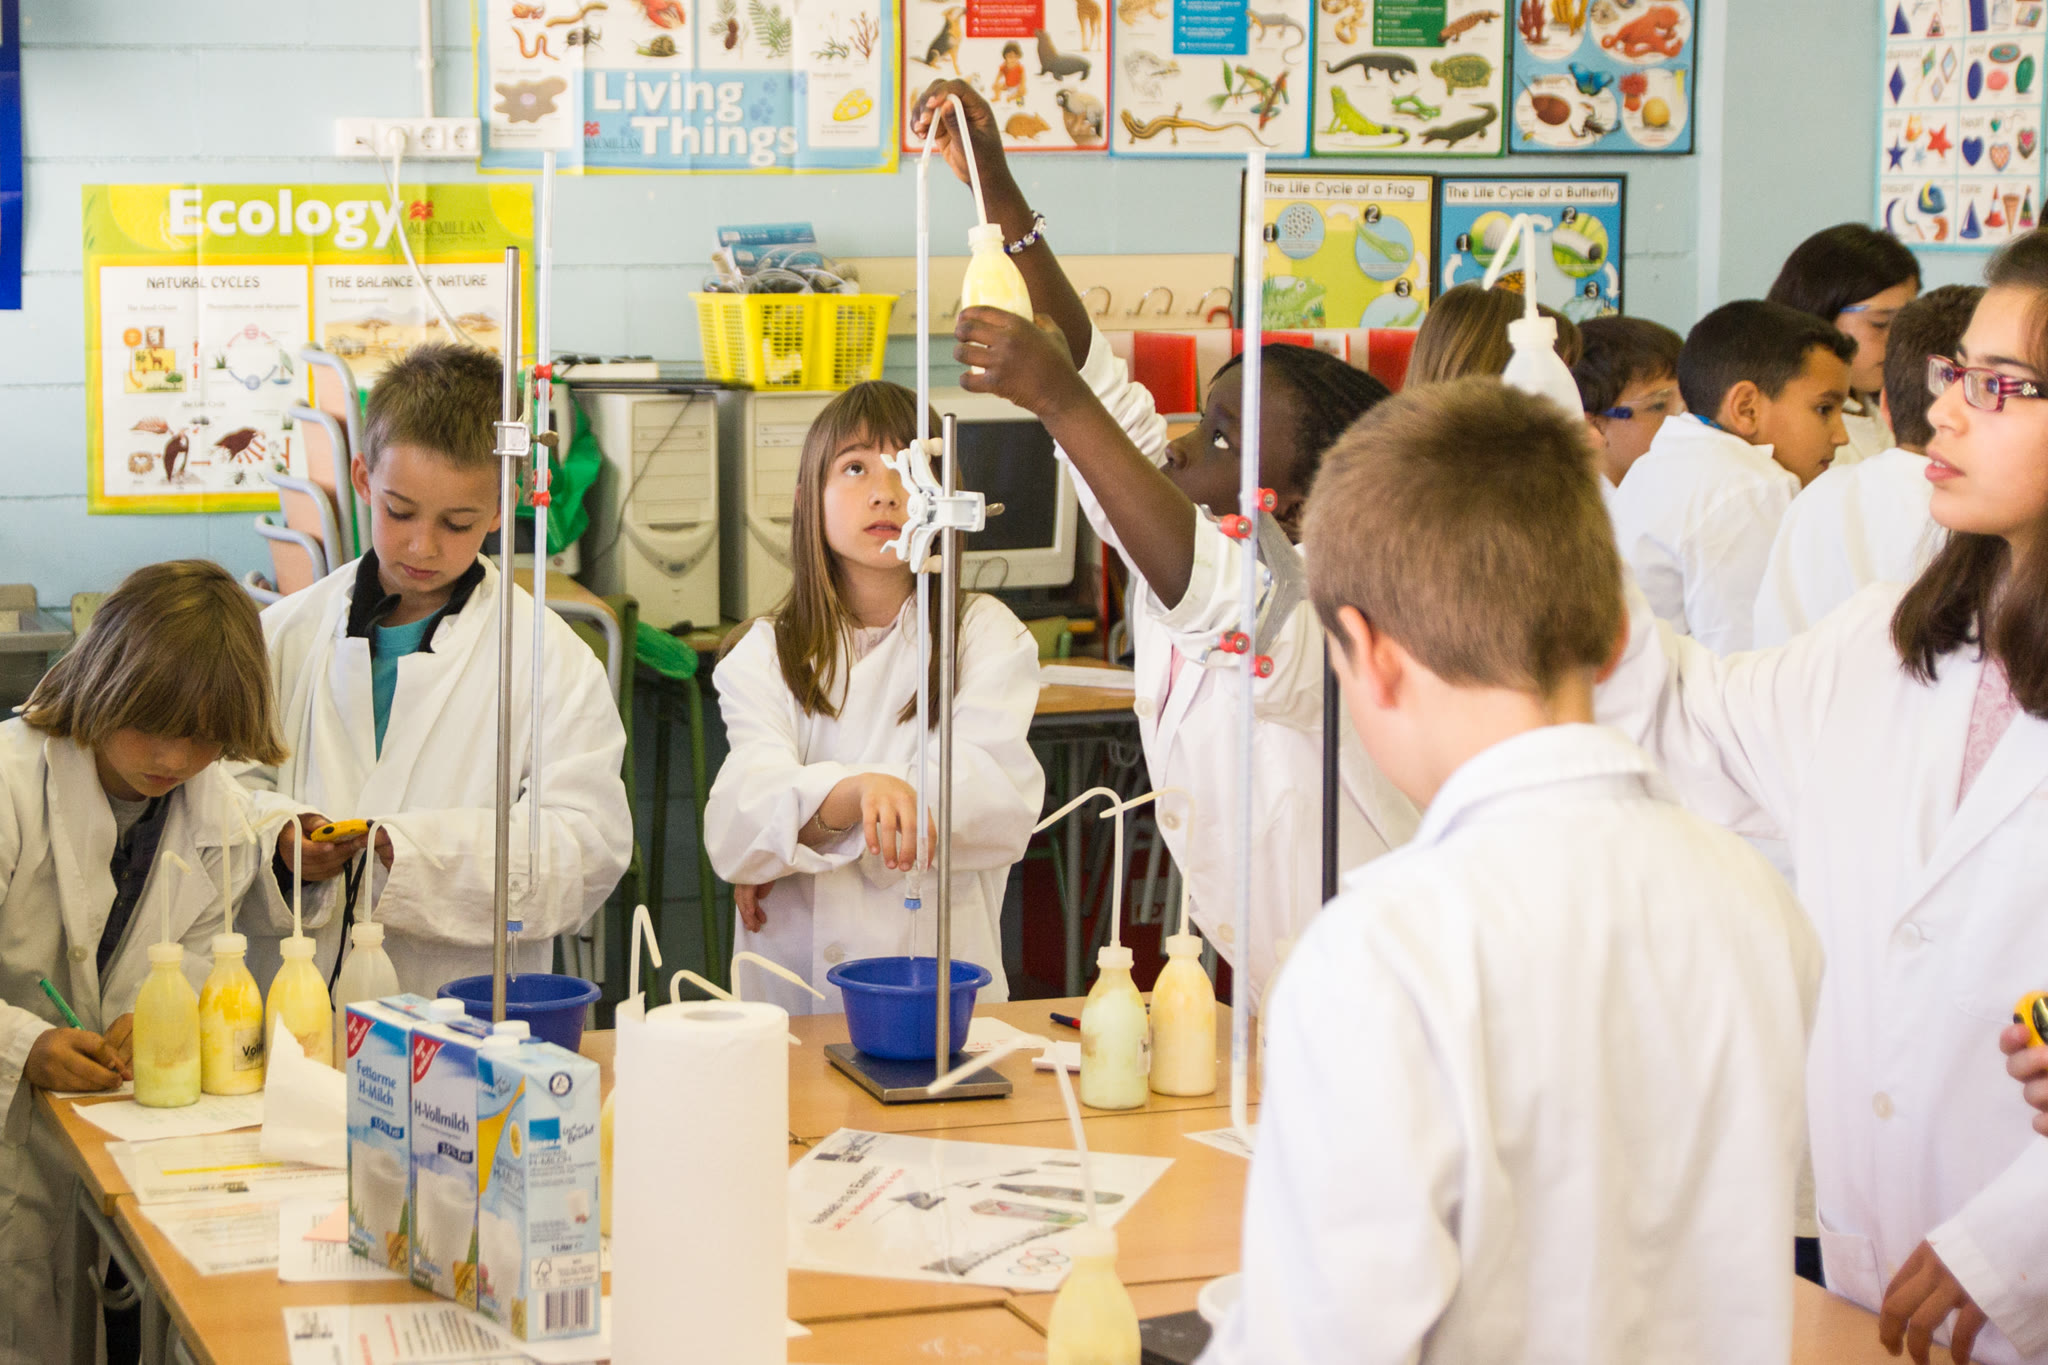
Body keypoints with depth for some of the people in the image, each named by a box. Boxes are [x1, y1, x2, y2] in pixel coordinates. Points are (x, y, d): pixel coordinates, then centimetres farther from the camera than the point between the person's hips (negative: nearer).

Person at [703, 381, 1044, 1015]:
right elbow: (735, 825, -7)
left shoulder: (986, 635, 10)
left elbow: (1004, 804, -5)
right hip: (796, 981, 0)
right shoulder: (765, 653, 9)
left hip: (945, 979, 0)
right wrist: (857, 792, -29)